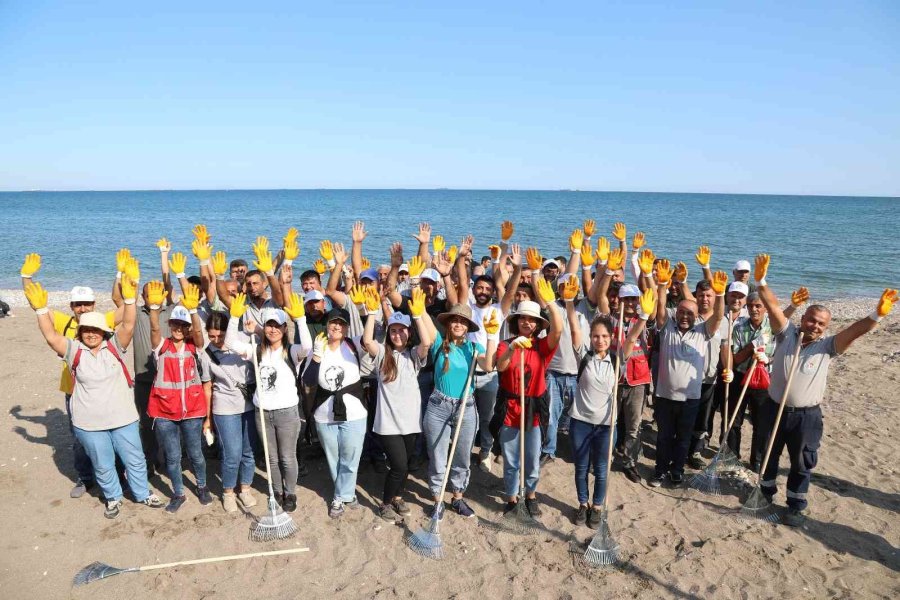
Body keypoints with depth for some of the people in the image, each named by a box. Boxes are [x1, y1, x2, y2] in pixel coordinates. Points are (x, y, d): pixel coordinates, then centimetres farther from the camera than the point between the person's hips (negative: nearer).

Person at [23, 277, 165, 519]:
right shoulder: (74, 351, -5)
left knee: (134, 460, 14)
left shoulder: (114, 346, -5)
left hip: (123, 418, 0)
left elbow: (128, 326, -19)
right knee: (103, 466, 16)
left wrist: (129, 299, -33)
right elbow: (51, 336, -16)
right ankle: (113, 498, 39)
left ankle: (143, 494, 35)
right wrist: (41, 309, -27)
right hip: (89, 424, 0)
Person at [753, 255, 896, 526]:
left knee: (802, 463, 12)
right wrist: (760, 281, -32)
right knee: (768, 455, 19)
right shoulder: (786, 334, -6)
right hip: (774, 408, 1)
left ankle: (796, 506, 30)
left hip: (806, 416, -1)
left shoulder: (828, 346, -7)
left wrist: (877, 315, -39)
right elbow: (773, 306, -18)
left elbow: (854, 331, -22)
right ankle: (766, 493, 41)